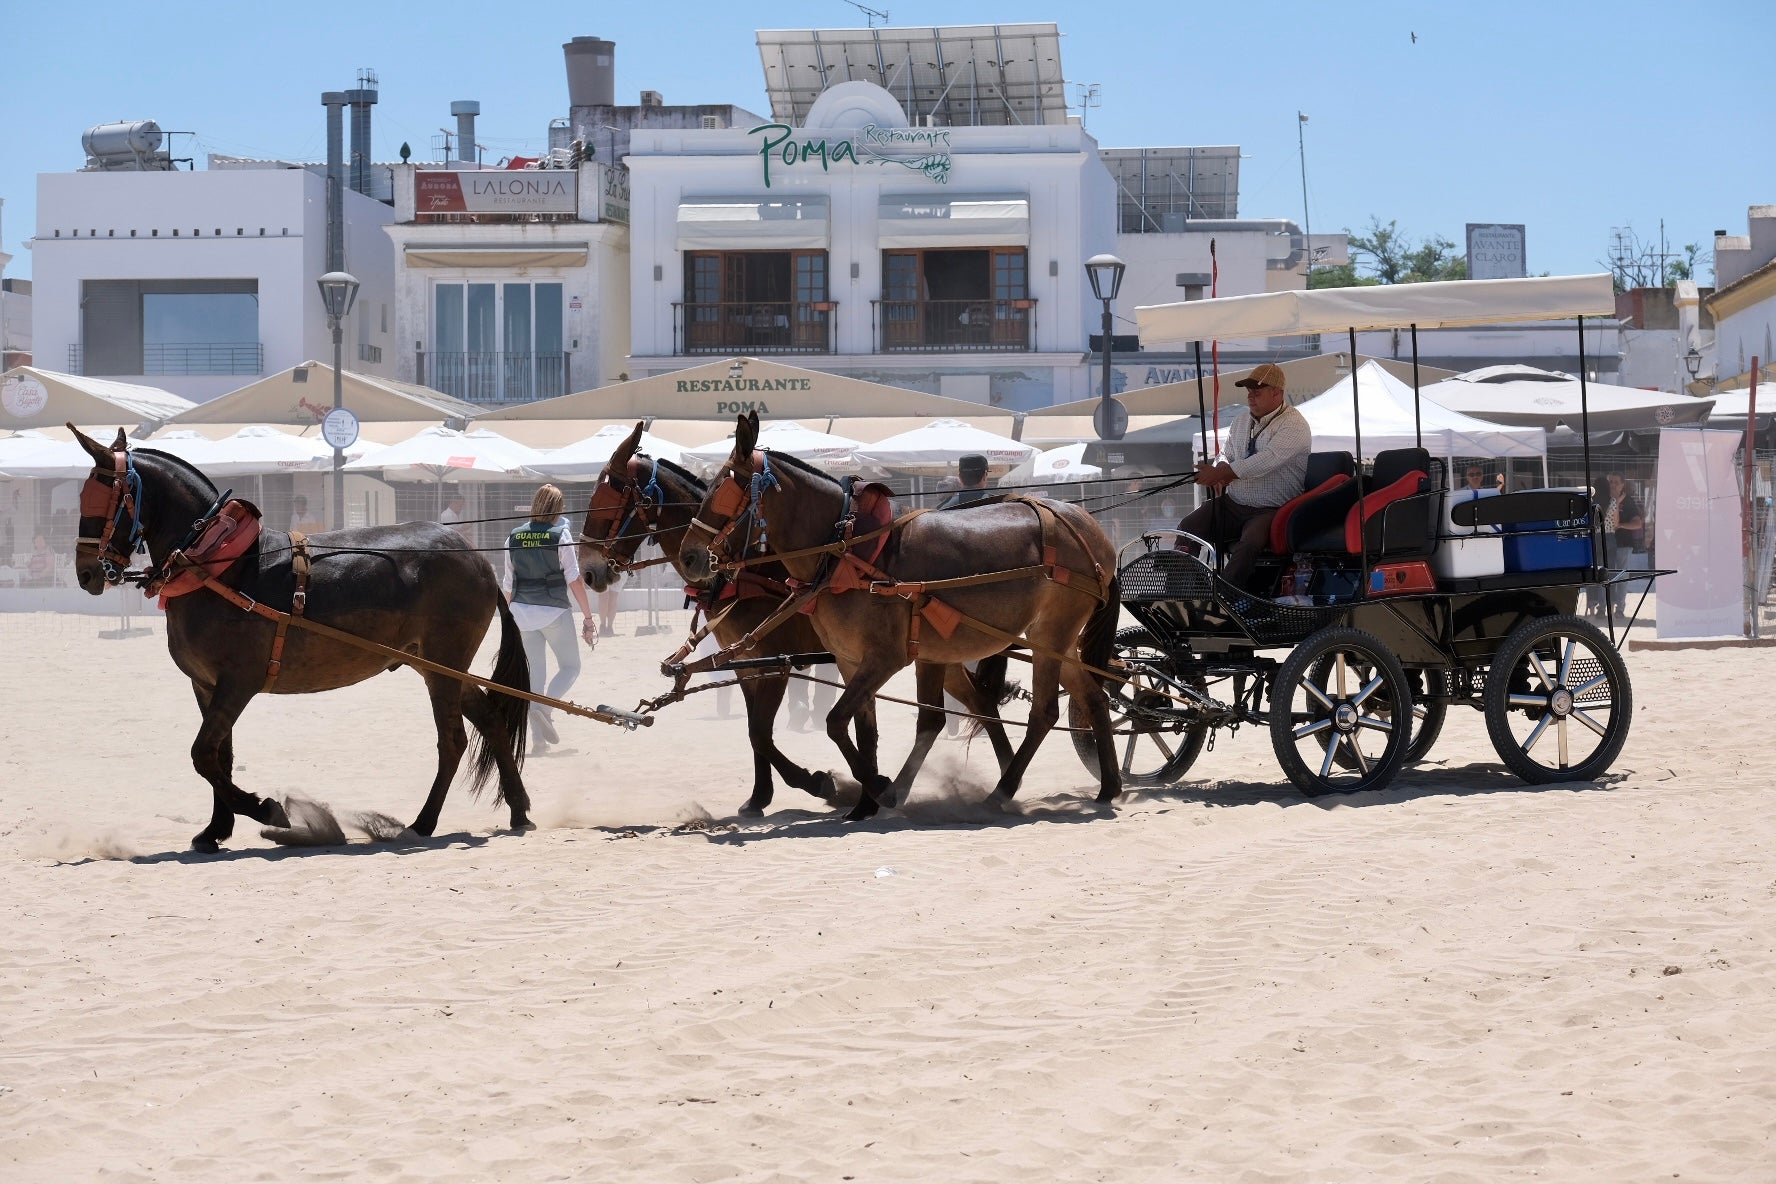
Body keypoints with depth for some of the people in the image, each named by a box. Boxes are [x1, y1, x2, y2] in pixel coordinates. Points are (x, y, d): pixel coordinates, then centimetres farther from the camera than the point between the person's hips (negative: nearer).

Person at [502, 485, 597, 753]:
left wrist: (511, 619, 20)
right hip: (554, 611, -4)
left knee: (534, 673, 9)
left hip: (522, 611, 4)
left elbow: (508, 584, 9)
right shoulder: (561, 535, -7)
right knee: (570, 666, 11)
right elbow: (574, 579, -10)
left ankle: (538, 737, 4)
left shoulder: (514, 537, 4)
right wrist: (588, 615, -5)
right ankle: (544, 707, -14)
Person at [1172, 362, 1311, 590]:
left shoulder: (1294, 426, -12)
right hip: (1232, 503, 7)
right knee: (1187, 528, -13)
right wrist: (1221, 468, -6)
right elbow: (1228, 455, 22)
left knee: (1248, 544, -35)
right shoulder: (1241, 420, 14)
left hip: (1271, 510, -7)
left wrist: (1220, 473, -25)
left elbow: (1267, 460, -24)